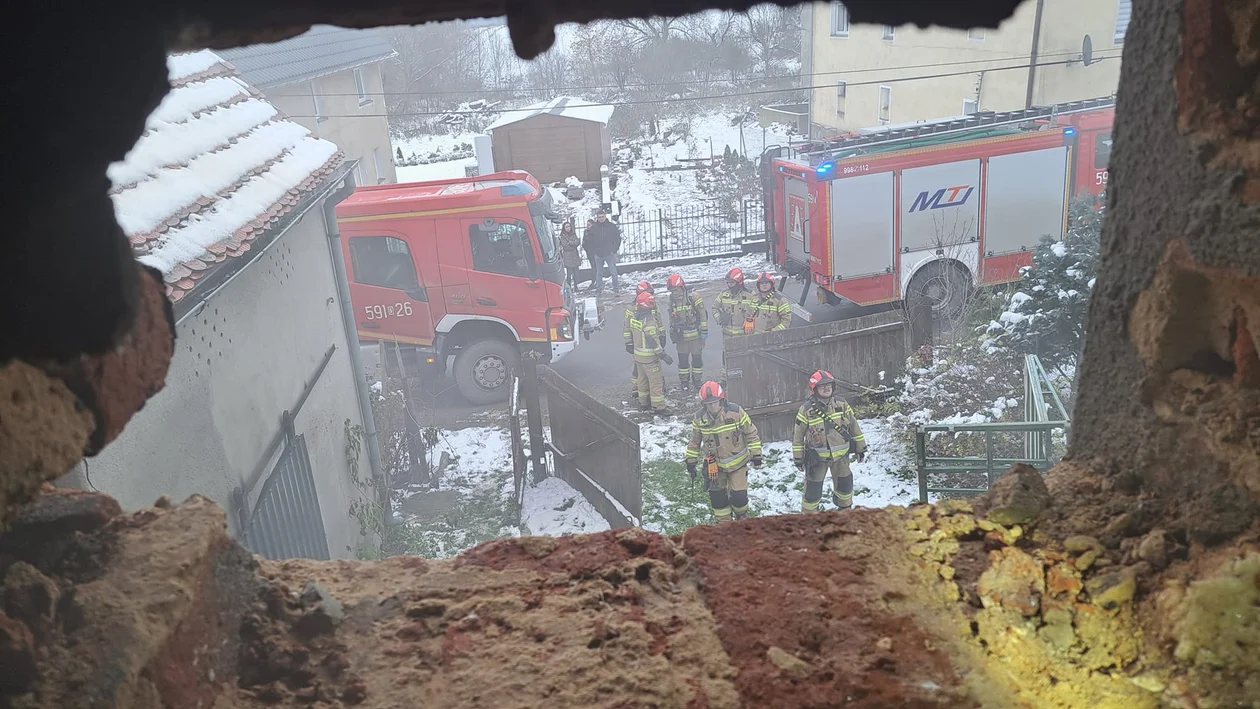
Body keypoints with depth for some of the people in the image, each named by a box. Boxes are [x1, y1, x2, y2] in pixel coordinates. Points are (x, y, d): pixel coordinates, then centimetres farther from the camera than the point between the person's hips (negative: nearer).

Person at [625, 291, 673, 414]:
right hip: (649, 357, -9)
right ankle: (658, 407, 5)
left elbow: (628, 329, 10)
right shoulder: (649, 321, -25)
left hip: (637, 355, 9)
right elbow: (653, 341, -25)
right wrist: (664, 355, -19)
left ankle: (643, 403, 32)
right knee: (656, 381, 1)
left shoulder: (633, 317, -1)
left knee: (642, 379, 21)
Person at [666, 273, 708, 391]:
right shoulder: (672, 300, 3)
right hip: (681, 336, 4)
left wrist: (704, 330, -9)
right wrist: (672, 333, 14)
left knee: (697, 358, 6)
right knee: (683, 359, 7)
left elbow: (703, 314, -9)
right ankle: (684, 382, 20)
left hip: (695, 335, -3)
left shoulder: (693, 297, -12)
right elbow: (671, 318, 14)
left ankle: (697, 380, 21)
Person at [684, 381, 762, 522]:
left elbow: (751, 433, -7)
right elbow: (694, 442, 4)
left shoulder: (736, 412, -18)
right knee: (717, 496, 8)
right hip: (714, 464, 2)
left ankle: (742, 518, 27)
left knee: (739, 495, -4)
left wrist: (756, 455, -6)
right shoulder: (699, 418, -11)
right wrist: (691, 462, 6)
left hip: (737, 462, -2)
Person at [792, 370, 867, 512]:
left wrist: (860, 448, 7)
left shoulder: (841, 404, -5)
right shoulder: (806, 409, -14)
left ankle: (845, 508, 44)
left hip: (840, 455, 3)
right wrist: (798, 458, -5)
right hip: (818, 458, -3)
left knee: (845, 483, 19)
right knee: (813, 488, 1)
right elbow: (798, 435, -7)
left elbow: (854, 427, 5)